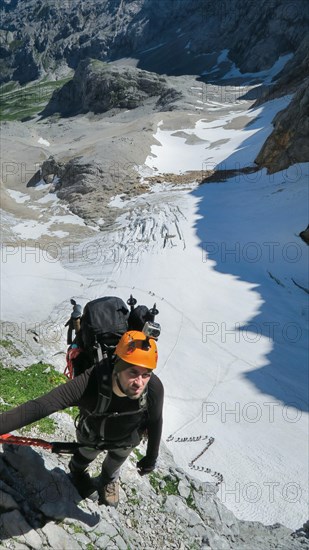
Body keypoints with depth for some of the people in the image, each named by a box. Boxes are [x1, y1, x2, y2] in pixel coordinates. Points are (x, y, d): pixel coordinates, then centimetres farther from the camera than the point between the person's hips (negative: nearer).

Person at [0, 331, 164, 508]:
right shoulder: (91, 382, -47)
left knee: (113, 466, 34)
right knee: (85, 457, 35)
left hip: (126, 441, 1)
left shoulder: (155, 387, -39)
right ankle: (78, 472, 71)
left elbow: (155, 422, -18)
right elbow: (40, 406, -49)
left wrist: (151, 458, -3)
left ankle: (109, 480, 71)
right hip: (92, 435, -1)